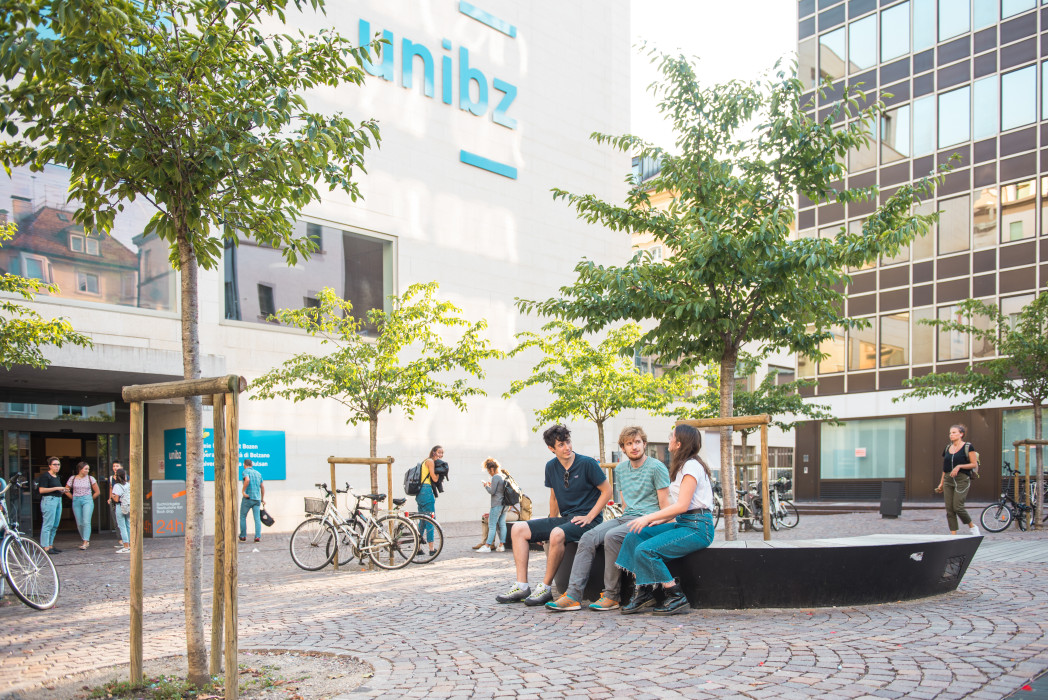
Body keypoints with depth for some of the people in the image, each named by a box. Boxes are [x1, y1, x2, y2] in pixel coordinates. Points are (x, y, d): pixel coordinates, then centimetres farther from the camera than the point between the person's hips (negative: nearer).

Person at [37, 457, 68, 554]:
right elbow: (42, 490, -16)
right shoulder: (45, 476, -6)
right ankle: (45, 547, -9)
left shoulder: (57, 477, 20)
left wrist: (63, 491, 10)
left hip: (58, 500, 9)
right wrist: (56, 488, -17)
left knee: (55, 525, 9)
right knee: (48, 525, -10)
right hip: (49, 500, -9)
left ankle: (50, 545, 15)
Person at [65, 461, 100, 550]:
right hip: (76, 502, 2)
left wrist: (90, 499, 6)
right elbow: (67, 491, 14)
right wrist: (74, 498, 10)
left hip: (87, 500, -2)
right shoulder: (73, 478, 5)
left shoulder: (90, 478, 3)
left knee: (86, 522, -14)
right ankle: (87, 541, 16)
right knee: (79, 523, 3)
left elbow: (97, 492, 8)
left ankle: (85, 543, -16)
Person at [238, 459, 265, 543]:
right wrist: (263, 498, 25)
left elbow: (247, 480, -24)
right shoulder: (258, 473, 16)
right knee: (257, 518, 1)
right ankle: (258, 537, -9)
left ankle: (243, 536, 12)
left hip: (248, 498, -4)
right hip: (257, 498, 4)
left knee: (243, 517, 10)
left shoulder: (246, 471, -2)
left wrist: (243, 491, -17)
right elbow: (262, 486, 18)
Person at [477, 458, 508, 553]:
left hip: (497, 505, -8)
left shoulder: (495, 477, -13)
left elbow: (492, 491, -15)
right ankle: (502, 545, 8)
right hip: (505, 505, 8)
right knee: (502, 524, 8)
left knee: (492, 525, -5)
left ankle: (487, 546, -5)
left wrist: (486, 485, 0)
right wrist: (491, 485, 16)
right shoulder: (504, 477, 13)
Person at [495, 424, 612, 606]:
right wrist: (548, 526, 17)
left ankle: (546, 588, -21)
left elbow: (607, 491, -5)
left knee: (557, 534, -37)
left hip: (587, 520, -7)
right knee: (518, 529, -7)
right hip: (564, 518, 7)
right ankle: (522, 586, -10)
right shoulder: (551, 467, 8)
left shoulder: (587, 463, -9)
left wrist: (589, 517, -13)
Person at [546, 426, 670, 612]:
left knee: (612, 536, -32)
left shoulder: (657, 468, -4)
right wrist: (624, 519, 8)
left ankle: (612, 596, -22)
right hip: (625, 518, 7)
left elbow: (664, 504, -6)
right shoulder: (620, 469, 17)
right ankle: (573, 595, -21)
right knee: (588, 538, -17)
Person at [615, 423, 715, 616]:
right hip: (682, 523, 10)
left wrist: (649, 517, -18)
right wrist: (660, 520, 6)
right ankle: (643, 591, -6)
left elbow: (682, 505, -20)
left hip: (697, 527, -10)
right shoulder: (682, 465, 18)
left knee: (645, 550, -23)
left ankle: (676, 597, -10)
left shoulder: (691, 466, -14)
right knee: (634, 536, -5)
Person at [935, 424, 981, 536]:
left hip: (962, 479, -6)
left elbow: (974, 464, -5)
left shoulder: (968, 447, -2)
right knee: (949, 509, 0)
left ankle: (972, 526, 13)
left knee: (957, 507, -12)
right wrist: (941, 483, 18)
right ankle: (953, 534, 3)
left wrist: (959, 466, -17)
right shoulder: (948, 448, 15)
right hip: (948, 480, 6)